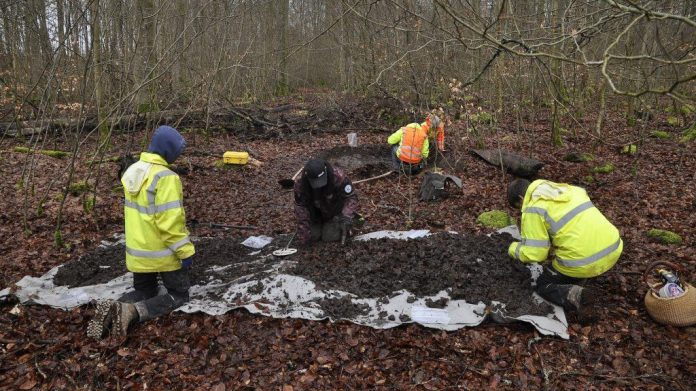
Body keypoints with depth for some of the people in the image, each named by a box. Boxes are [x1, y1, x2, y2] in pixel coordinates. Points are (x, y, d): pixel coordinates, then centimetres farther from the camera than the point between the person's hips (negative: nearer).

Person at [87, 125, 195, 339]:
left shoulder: (133, 171, 5)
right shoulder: (166, 177, -23)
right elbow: (170, 222, -26)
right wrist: (185, 251, -18)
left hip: (138, 250, 8)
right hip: (162, 252, -8)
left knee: (143, 292, 25)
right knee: (179, 295, 10)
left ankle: (112, 309, -4)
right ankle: (132, 312, -13)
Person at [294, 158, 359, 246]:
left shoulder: (339, 177, -35)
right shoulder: (300, 183, -28)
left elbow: (351, 197, -24)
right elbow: (301, 207, -20)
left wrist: (346, 217, -38)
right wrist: (303, 234, -20)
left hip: (335, 213, -2)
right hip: (315, 214, 2)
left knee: (330, 237, -12)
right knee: (313, 236, -9)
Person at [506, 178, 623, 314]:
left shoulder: (534, 209, -6)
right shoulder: (564, 189, 16)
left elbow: (534, 253, -9)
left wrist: (513, 248, 12)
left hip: (583, 261, -7)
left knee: (543, 286, 17)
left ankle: (575, 296, -10)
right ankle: (578, 280, 19)